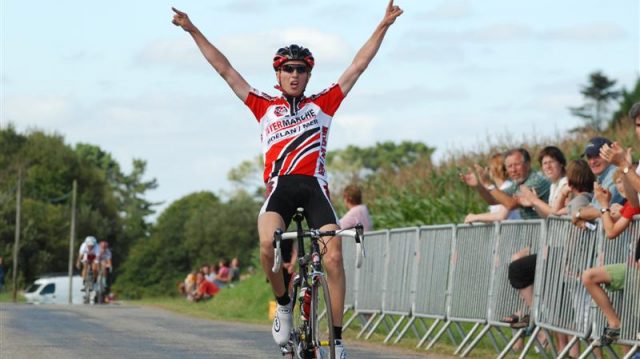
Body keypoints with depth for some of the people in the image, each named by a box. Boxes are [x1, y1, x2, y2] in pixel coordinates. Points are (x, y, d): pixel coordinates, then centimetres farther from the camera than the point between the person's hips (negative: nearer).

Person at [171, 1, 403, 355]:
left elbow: (358, 66, 17)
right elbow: (225, 69, 19)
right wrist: (193, 30, 17)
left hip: (315, 186, 0)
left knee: (333, 257, -16)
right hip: (279, 187, 0)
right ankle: (283, 305, -2)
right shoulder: (265, 107, 18)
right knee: (268, 245, -29)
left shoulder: (322, 105, 18)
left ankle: (337, 338, -8)